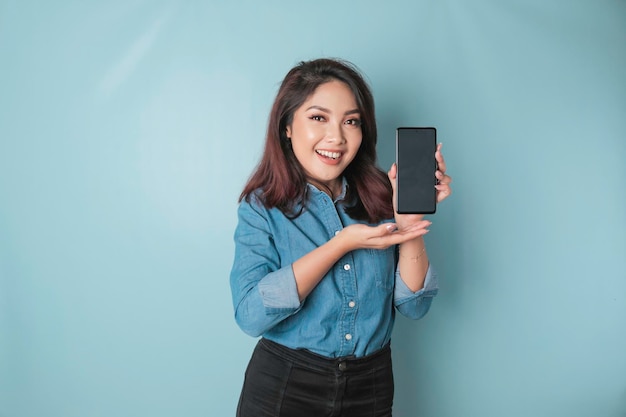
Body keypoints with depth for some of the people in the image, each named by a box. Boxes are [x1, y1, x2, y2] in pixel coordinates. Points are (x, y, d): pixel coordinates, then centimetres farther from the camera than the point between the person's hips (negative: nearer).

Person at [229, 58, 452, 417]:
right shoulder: (262, 206, -10)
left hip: (372, 388, 3)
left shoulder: (381, 198, -4)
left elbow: (414, 305, -6)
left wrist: (409, 220, -20)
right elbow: (251, 314, -21)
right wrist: (342, 243, -23)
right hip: (284, 388, -2)